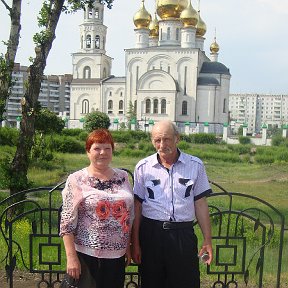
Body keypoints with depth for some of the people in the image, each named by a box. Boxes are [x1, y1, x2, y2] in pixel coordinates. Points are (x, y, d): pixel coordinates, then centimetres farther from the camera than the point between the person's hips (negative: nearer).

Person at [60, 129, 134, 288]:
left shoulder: (122, 177, 7)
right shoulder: (76, 180, -6)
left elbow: (129, 216, 12)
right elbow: (67, 222, -9)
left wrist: (128, 247, 12)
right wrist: (71, 257, -13)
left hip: (117, 255, 4)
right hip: (87, 255, -4)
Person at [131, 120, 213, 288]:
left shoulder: (195, 165, 1)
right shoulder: (143, 167, 2)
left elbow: (200, 205, 4)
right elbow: (137, 207, 4)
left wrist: (207, 241, 2)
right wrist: (135, 243, 2)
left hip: (184, 235, 0)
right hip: (151, 234, 1)